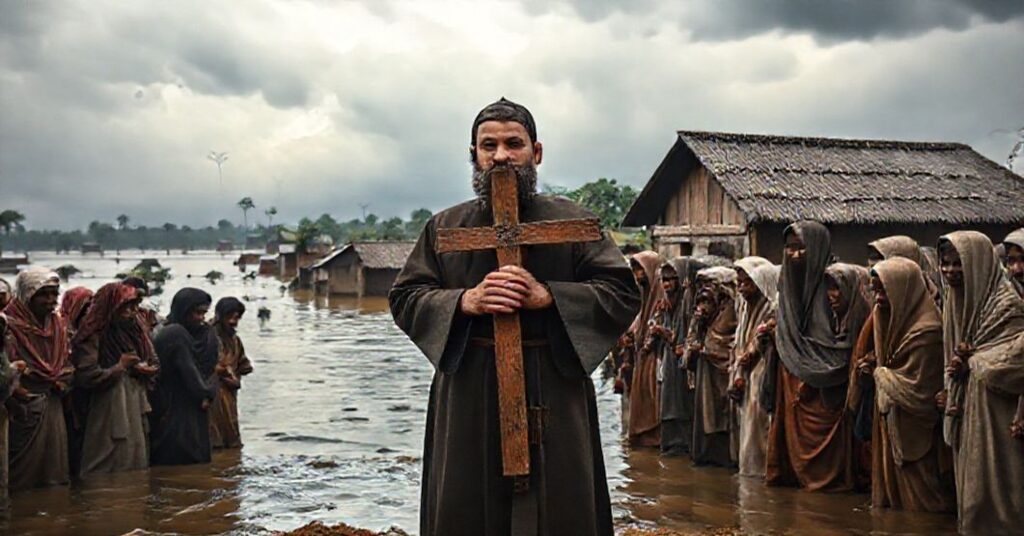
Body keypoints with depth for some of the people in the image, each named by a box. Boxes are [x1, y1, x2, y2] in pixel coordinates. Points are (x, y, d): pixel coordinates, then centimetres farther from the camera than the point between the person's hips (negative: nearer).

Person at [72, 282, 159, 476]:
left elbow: (154, 363, 17)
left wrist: (147, 370, -6)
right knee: (109, 467, -4)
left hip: (136, 407, 7)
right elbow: (86, 377, -18)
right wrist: (120, 366, -11)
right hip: (108, 413, -7)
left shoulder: (136, 331, 11)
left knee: (136, 460, 10)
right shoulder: (93, 337, -10)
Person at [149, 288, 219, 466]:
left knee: (198, 464, 8)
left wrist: (208, 395, -9)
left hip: (197, 414, 7)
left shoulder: (208, 335, 9)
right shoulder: (173, 334, -14)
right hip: (174, 416, -7)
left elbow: (212, 370, 8)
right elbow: (188, 372, -13)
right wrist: (204, 394, -1)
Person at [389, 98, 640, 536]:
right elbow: (403, 298, 6)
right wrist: (465, 301, -11)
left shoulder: (573, 222, 5)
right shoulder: (445, 228, 10)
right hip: (467, 400, 1)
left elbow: (623, 293, -1)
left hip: (553, 397, -1)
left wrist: (547, 296, -15)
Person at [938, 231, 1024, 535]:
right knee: (970, 487, 12)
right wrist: (953, 380, -2)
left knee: (992, 486, -3)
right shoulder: (956, 301, 11)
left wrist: (971, 363, -11)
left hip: (994, 413, -8)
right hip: (966, 413, 8)